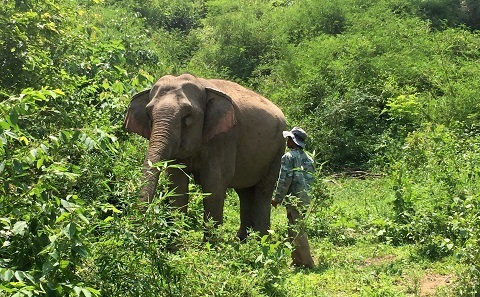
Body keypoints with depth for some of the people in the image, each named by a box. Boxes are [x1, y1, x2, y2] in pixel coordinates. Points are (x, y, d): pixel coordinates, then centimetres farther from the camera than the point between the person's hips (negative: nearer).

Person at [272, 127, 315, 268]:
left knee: (297, 231, -6)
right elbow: (311, 179, 17)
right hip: (306, 198, 9)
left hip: (294, 198, -9)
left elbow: (284, 180, -14)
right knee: (295, 230, 16)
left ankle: (308, 263, -7)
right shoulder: (308, 158, 15)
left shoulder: (289, 156, -11)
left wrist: (277, 198, -7)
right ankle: (297, 260, 19)